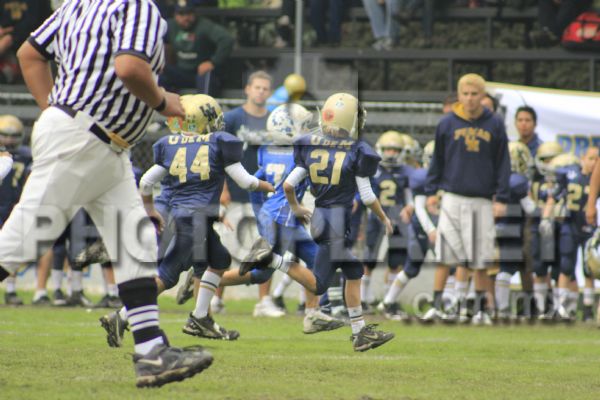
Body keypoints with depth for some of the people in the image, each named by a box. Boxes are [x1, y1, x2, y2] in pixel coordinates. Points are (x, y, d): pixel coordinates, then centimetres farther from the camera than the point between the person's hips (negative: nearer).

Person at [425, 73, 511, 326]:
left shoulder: (495, 125, 3)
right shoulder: (447, 124, 3)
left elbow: (503, 163, 5)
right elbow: (437, 160, 10)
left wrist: (501, 198, 0)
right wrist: (431, 191, 5)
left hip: (483, 200, 0)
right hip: (453, 198, 0)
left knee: (480, 261, 4)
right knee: (455, 255, -6)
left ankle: (481, 309, 14)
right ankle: (459, 301, 4)